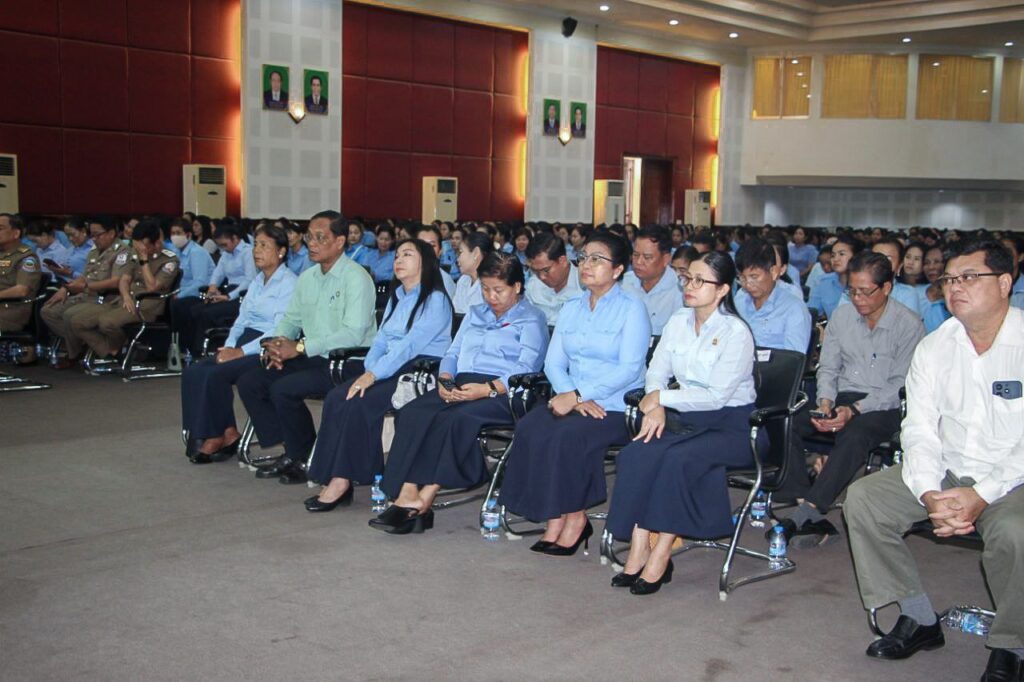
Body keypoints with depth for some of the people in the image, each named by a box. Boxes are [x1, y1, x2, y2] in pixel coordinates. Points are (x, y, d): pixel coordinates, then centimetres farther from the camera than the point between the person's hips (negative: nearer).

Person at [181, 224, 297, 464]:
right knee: (193, 373, -12)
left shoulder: (290, 283, -7)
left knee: (216, 374, -26)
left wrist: (242, 351, -19)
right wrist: (229, 346, -4)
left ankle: (219, 435, -7)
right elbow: (241, 318, 16)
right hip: (245, 342, 8)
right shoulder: (257, 281, 20)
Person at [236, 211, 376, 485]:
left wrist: (300, 348, -22)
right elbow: (291, 318, 20)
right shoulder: (307, 277, 14)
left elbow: (353, 333, -23)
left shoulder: (356, 278, -13)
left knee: (283, 389, -26)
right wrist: (278, 343, -4)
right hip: (311, 359, 9)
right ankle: (290, 451, 4)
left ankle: (303, 458, -4)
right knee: (248, 382, -2)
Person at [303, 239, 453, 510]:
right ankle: (334, 477, -22)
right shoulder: (396, 297, 22)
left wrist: (375, 373, -23)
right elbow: (381, 339, 16)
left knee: (359, 402, -28)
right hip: (390, 370, 8)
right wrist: (369, 370, -4)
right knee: (336, 397, -18)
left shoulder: (435, 300, -5)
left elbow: (412, 344, -17)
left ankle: (343, 480, -20)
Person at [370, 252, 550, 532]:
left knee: (455, 419, -36)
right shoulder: (475, 314, 31)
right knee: (412, 413, -25)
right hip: (460, 385, 6)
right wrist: (445, 379, 0)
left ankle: (425, 498, -31)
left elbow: (526, 367, -7)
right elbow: (452, 352, 24)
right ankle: (406, 495, -35)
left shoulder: (532, 319, 8)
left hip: (502, 393, -6)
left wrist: (487, 389, -22)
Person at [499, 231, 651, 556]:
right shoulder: (571, 309, 16)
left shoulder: (632, 309, -2)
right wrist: (573, 396, -12)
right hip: (571, 399, 5)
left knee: (567, 435, -31)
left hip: (616, 406, -5)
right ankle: (555, 517, -14)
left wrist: (578, 395, -20)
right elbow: (553, 362, 9)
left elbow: (629, 368, -14)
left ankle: (575, 517, -11)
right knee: (530, 429, -22)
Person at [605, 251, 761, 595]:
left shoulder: (736, 332, -11)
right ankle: (639, 549, -22)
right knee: (636, 454, -23)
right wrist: (656, 407, -14)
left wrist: (662, 398, -14)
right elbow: (656, 373, 7)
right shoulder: (678, 322, 9)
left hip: (731, 426, -5)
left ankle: (661, 554, -23)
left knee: (678, 459, -33)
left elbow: (716, 396, -17)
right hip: (688, 419, 6)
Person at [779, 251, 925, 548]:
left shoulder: (909, 324, -6)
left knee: (855, 435, -39)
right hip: (842, 398, 5)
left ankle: (804, 515, -40)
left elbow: (902, 385, -9)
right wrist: (825, 402, -8)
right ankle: (815, 520, -26)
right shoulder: (842, 315, 8)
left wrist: (854, 410, -20)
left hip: (885, 407, -5)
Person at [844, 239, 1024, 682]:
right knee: (862, 498, -10)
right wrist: (930, 494, -18)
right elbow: (919, 430, -1)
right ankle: (919, 620, 3)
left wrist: (982, 495, -26)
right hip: (946, 473, 5)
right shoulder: (933, 347, 2)